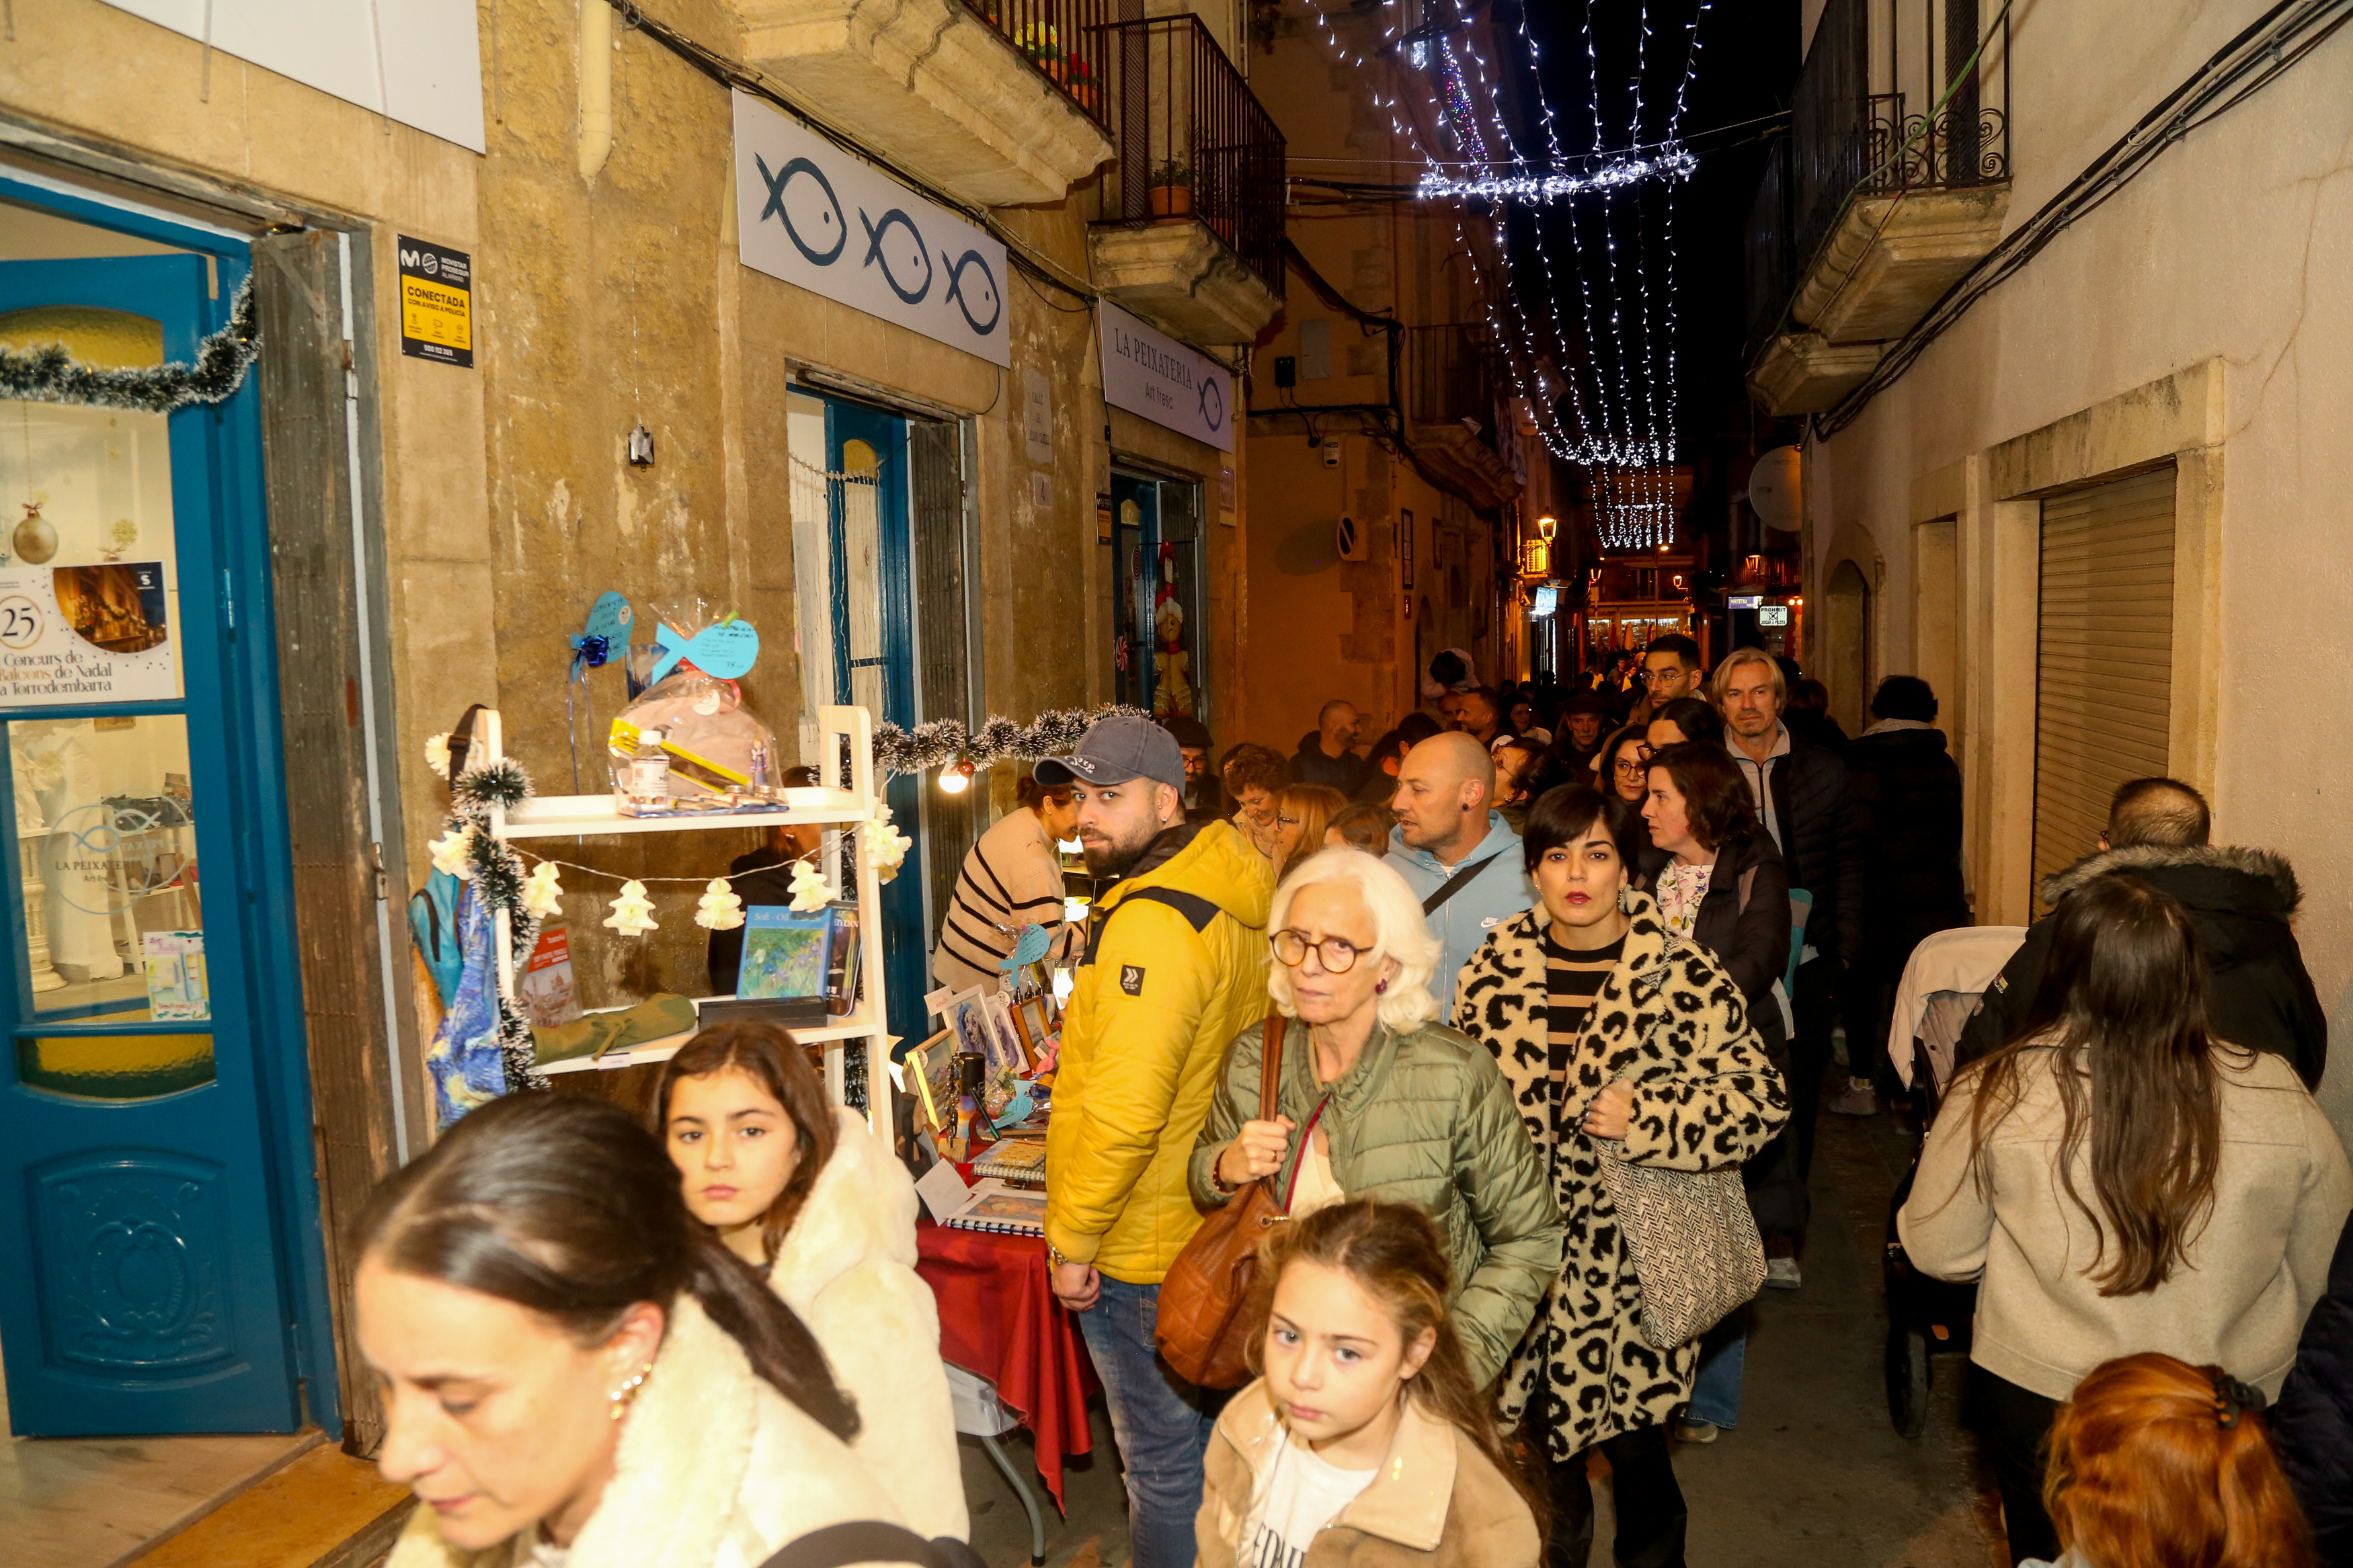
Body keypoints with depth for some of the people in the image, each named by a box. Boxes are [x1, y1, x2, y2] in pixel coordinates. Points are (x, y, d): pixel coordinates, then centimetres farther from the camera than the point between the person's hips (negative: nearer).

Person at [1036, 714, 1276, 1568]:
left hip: (1143, 1253, -10)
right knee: (1206, 1447, 24)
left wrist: (1072, 1238, -17)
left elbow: (1126, 1110, -29)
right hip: (1215, 1232, 10)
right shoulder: (1230, 895, 6)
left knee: (1164, 1462, 7)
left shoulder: (1152, 922, -25)